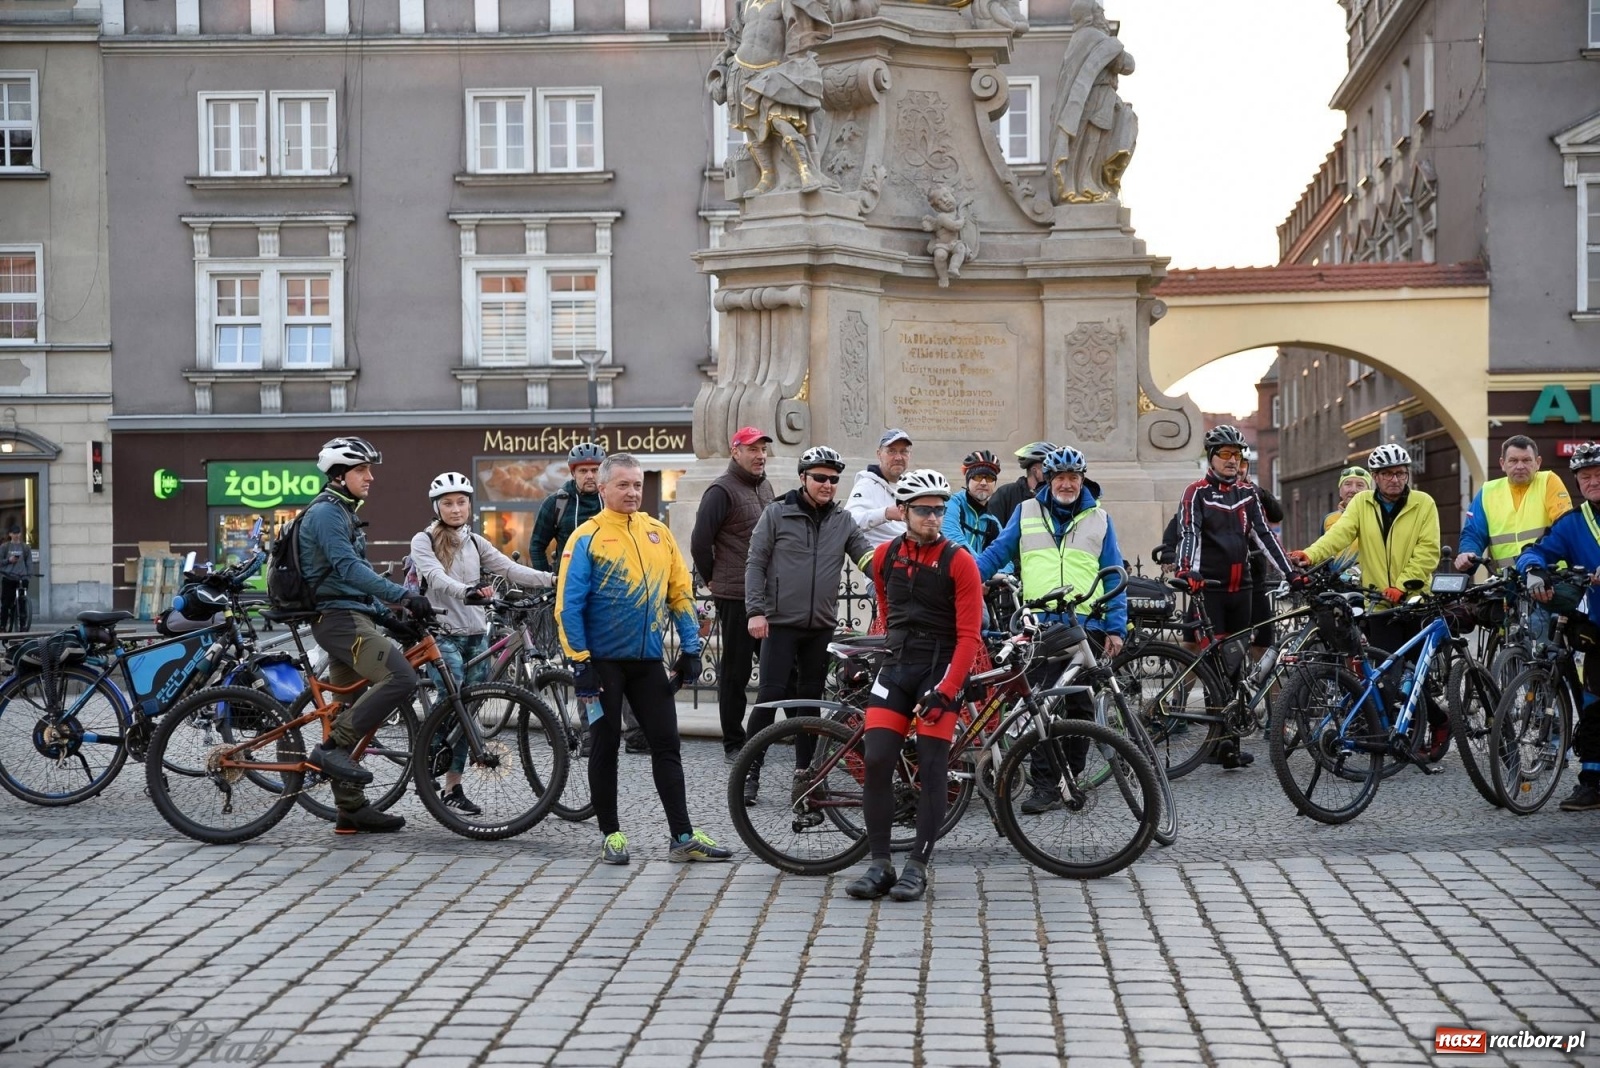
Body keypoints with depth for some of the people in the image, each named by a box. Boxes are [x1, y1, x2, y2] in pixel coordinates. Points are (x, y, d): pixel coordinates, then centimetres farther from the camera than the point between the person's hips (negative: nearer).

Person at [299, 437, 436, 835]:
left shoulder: (343, 514, 23)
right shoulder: (325, 512, -10)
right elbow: (348, 567, -23)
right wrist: (404, 596, -29)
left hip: (348, 618, 11)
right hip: (339, 618, -11)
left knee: (349, 707, 10)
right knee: (400, 679, -24)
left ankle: (351, 810, 13)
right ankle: (332, 747, -18)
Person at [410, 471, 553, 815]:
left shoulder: (475, 542, 14)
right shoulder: (424, 541, -2)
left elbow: (510, 569, 4)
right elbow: (436, 577, -19)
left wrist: (551, 578, -10)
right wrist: (466, 591, -39)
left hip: (477, 635, 5)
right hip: (444, 634, -5)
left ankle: (453, 787, 10)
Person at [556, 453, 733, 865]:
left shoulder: (658, 533, 7)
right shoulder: (587, 538, -6)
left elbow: (681, 593, 11)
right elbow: (568, 605, -9)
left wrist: (691, 648, 6)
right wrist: (580, 662, -14)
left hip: (649, 659, 4)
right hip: (604, 661, -4)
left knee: (667, 746, 4)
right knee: (606, 746, 5)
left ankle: (682, 837, 8)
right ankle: (610, 834, 16)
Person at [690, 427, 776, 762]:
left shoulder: (765, 487, 16)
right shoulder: (722, 490, -9)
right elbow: (700, 541, -13)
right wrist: (712, 579, -3)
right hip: (736, 596, -7)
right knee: (735, 670, 0)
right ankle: (733, 743, 8)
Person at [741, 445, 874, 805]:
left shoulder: (843, 521, 8)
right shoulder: (777, 513, -2)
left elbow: (868, 557, 5)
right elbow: (755, 563, -2)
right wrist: (756, 611, -9)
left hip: (821, 626, 4)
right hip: (781, 623, -4)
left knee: (811, 699, 10)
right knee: (770, 696, -6)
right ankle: (751, 772, 3)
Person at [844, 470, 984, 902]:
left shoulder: (959, 562, -8)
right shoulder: (884, 556, 5)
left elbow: (968, 636, -11)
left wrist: (946, 689, -19)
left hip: (941, 670, -4)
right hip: (896, 667, 4)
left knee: (932, 769, -5)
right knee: (876, 762, -6)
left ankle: (918, 867, 2)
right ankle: (880, 865, 1)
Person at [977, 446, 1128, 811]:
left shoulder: (1099, 518, 12)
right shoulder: (1027, 512, 11)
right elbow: (997, 553, 11)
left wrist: (1115, 628, 3)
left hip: (1086, 626, 1)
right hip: (1039, 626, -1)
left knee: (1080, 707, 6)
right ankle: (1044, 784, -3)